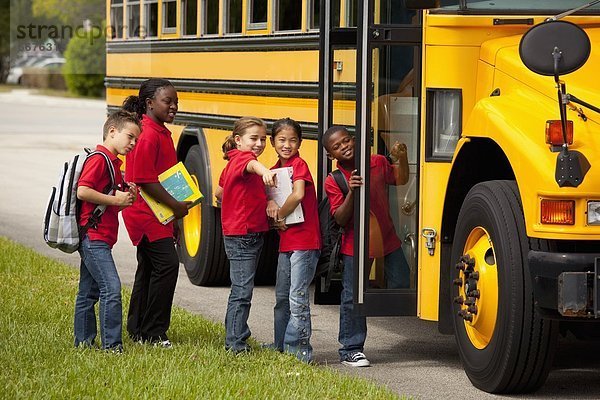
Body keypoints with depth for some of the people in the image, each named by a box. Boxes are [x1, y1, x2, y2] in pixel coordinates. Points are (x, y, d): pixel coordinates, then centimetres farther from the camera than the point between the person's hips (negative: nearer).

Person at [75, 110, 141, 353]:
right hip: (93, 235, -11)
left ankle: (83, 342, 20)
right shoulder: (98, 159, -12)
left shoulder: (113, 162, 19)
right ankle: (111, 345, -15)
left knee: (89, 291, 14)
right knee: (111, 288, -15)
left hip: (99, 239, 11)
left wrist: (127, 197, 4)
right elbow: (82, 191, -24)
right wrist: (116, 199, -18)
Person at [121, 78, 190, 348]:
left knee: (148, 269, 14)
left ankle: (137, 330, 22)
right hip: (146, 213, -11)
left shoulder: (161, 133, 15)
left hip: (157, 215, 11)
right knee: (167, 263, -13)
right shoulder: (148, 135, -18)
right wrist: (175, 205, -18)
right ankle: (152, 333, -8)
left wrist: (173, 216, 21)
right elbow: (145, 180, -23)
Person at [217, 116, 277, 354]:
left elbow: (219, 193, 26)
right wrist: (263, 170, -61)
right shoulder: (242, 157, -14)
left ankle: (233, 338, 28)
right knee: (242, 290, -7)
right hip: (242, 236, -10)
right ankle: (236, 343, -4)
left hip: (249, 235, 10)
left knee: (240, 288, 18)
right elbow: (251, 164, -40)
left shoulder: (232, 163, 15)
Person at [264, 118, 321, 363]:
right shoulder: (274, 170, 13)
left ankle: (299, 348, -5)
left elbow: (298, 194, -24)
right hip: (285, 241, 9)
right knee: (282, 296, 16)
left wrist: (280, 216, -12)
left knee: (297, 297, -9)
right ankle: (280, 345, 26)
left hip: (305, 241, -9)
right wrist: (270, 203, -15)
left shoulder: (300, 165, -10)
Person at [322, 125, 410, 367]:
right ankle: (350, 350, 10)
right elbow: (340, 219, -16)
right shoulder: (333, 182, -10)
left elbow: (400, 180, 15)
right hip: (355, 245, -3)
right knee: (353, 298, -1)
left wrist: (402, 159, -4)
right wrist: (351, 192, -30)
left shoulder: (378, 163, -1)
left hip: (387, 239, 3)